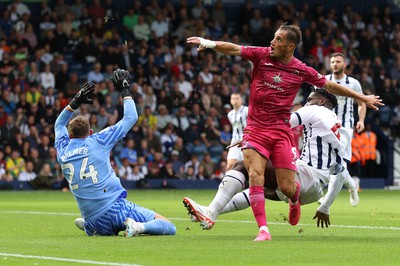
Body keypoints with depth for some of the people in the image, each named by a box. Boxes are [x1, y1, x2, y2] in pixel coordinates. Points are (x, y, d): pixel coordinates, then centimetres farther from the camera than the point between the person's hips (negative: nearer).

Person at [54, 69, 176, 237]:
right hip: (116, 208, -5)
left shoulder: (62, 153, 8)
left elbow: (59, 124, 32)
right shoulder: (97, 141, -2)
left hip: (94, 225, 5)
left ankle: (85, 225, 13)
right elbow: (131, 118, 6)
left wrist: (76, 101, 30)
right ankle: (138, 227, -29)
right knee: (169, 228, -7)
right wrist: (125, 91, 17)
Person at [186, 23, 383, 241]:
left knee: (287, 188, -4)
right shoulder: (261, 55, -1)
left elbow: (330, 86, 12)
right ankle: (263, 230, -19)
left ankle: (295, 198, 36)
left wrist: (362, 98, 19)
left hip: (281, 131, 0)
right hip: (255, 130, 0)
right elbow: (233, 49, -10)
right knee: (255, 175, -22)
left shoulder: (301, 71, 0)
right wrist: (208, 43, -28)